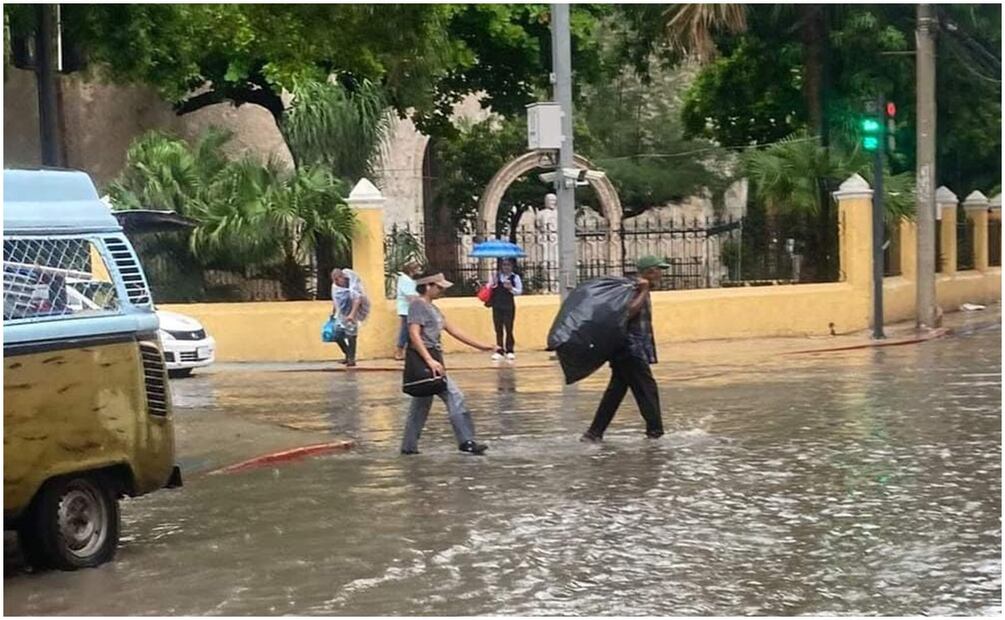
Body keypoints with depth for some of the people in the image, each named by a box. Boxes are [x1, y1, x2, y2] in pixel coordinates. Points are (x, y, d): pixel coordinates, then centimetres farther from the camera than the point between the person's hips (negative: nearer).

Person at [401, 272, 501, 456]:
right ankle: (466, 441, -6)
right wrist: (430, 361, -30)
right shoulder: (418, 306, -11)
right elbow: (414, 335, -20)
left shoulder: (431, 308, 18)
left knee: (421, 404, 12)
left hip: (431, 358, 10)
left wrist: (480, 345, 17)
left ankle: (409, 446, 17)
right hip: (424, 359, -10)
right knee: (454, 397, -9)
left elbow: (452, 330, 19)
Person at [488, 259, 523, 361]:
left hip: (509, 306, -3)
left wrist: (511, 288, -20)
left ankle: (509, 351, 7)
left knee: (509, 329, -1)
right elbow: (488, 288, 7)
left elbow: (520, 291, -2)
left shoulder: (515, 277, -3)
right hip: (497, 306, 3)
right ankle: (499, 350, 10)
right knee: (498, 329, 5)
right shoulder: (495, 276, 4)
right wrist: (494, 283, -13)